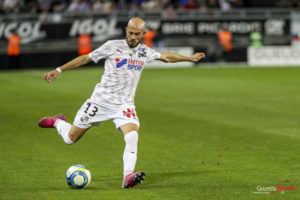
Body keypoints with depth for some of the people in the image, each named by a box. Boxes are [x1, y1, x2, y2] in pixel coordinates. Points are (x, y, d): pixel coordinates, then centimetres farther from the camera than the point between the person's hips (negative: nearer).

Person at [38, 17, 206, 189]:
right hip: (100, 102, -2)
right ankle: (57, 122, 39)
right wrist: (59, 70, -3)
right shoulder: (112, 46, -5)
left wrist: (190, 58, 30)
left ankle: (128, 177, -36)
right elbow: (86, 58, 0)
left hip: (124, 105, 2)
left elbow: (166, 56, 26)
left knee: (132, 136, -27)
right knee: (71, 138, 6)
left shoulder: (145, 52, 7)